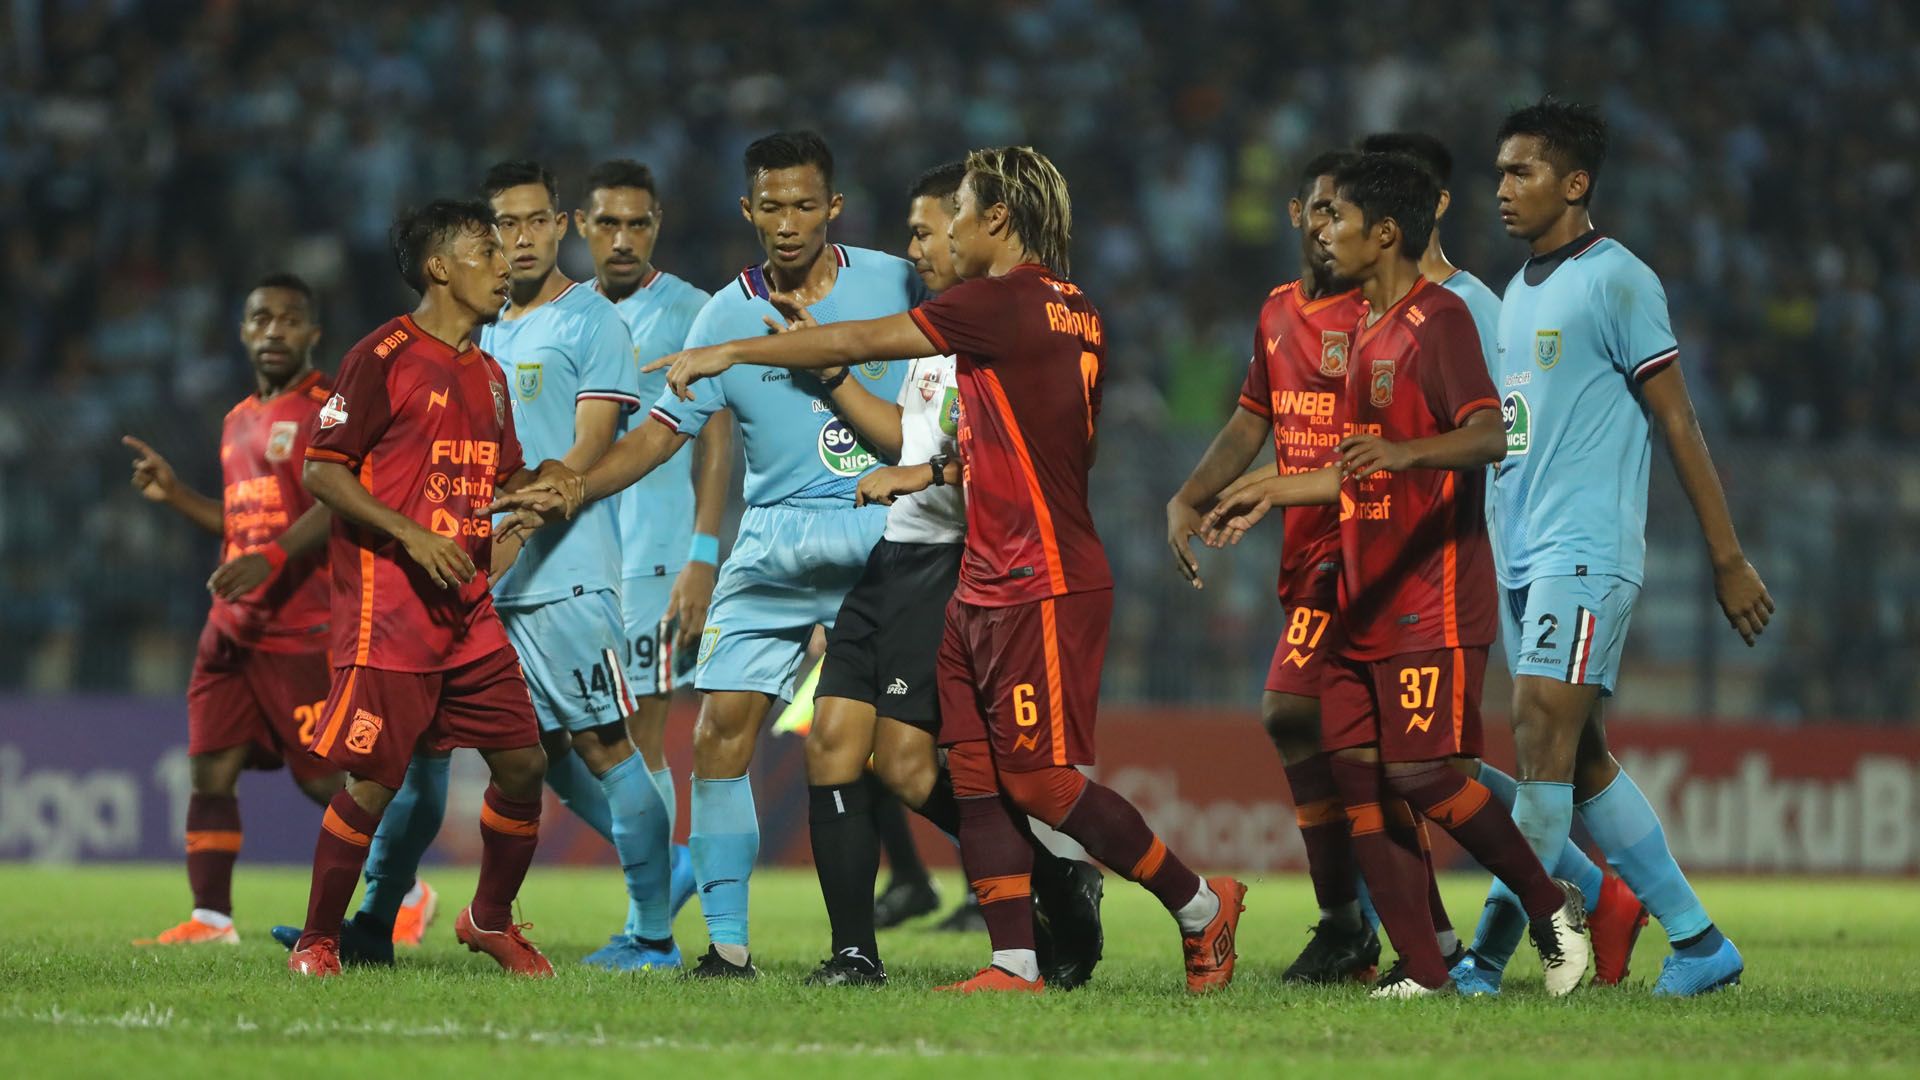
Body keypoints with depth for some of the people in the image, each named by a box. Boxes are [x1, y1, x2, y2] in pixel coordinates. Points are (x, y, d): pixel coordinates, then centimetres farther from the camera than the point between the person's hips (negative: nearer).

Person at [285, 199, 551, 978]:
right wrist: (411, 535, -17)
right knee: (373, 782, -8)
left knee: (523, 765, 2)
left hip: (470, 614, 7)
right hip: (388, 609, -7)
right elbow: (321, 471, -10)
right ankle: (317, 941, 5)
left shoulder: (487, 373, 17)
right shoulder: (385, 357, -7)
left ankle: (490, 920, 21)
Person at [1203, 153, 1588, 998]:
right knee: (1355, 770, 0)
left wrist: (1405, 451, -40)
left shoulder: (1438, 318, -9)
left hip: (1432, 601, -9)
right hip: (1366, 601, 9)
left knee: (1420, 773, -13)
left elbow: (1488, 436, -24)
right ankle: (1420, 967, 2)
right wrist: (1273, 494, 31)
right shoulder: (1368, 328, 20)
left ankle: (1550, 906, 5)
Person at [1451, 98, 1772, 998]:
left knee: (1543, 738, -14)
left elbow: (1677, 423, -7)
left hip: (1585, 551, -9)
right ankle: (1698, 942, 14)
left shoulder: (1616, 282, -7)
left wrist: (1728, 559, -7)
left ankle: (1489, 956, -16)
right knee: (1578, 758, 7)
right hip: (1523, 554, 9)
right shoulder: (1519, 294, 18)